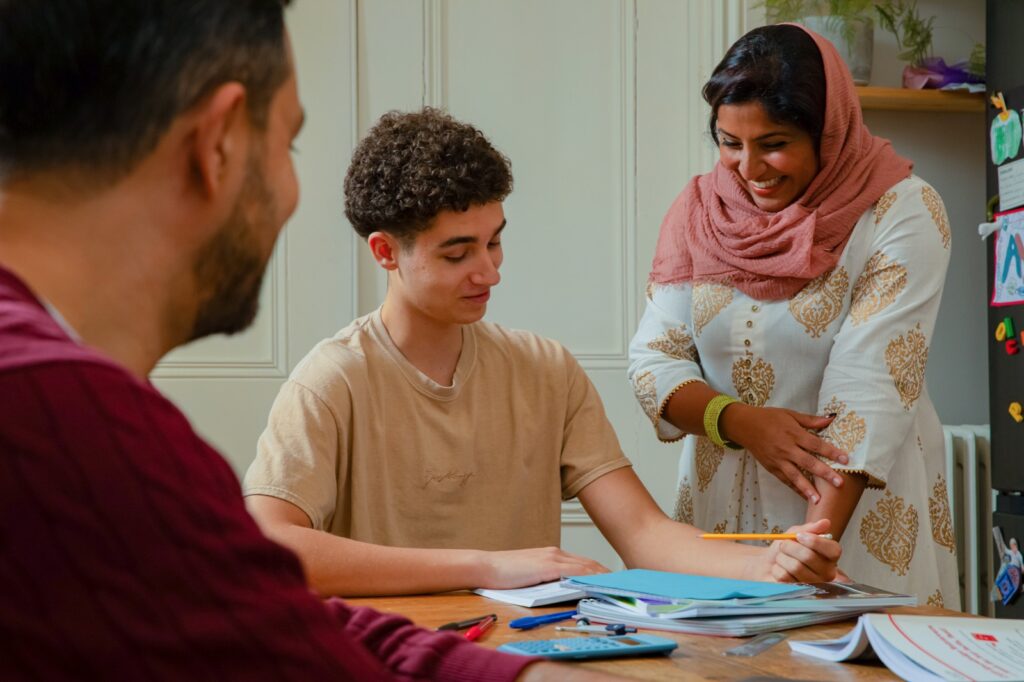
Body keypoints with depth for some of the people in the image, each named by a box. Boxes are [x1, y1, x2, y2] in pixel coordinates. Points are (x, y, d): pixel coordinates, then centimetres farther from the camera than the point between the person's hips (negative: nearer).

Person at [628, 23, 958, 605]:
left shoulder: (903, 213, -10)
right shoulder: (699, 209, 3)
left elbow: (868, 389, -19)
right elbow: (653, 360, 0)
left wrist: (814, 542, -28)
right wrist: (740, 421, -18)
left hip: (861, 509, -3)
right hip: (723, 506, 3)